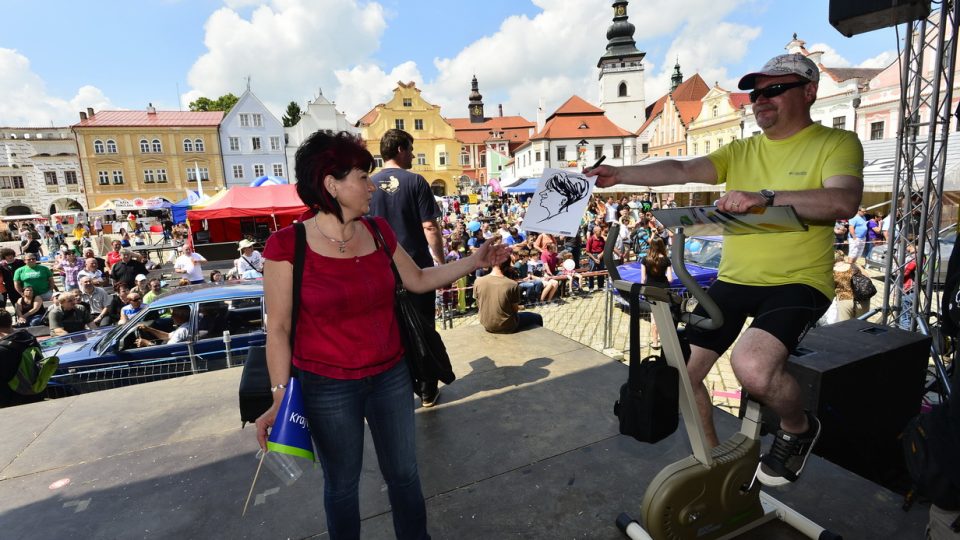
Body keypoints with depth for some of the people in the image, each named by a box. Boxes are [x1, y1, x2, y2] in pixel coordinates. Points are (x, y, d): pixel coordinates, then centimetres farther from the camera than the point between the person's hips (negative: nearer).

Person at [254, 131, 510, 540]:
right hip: (327, 388, -4)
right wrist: (280, 395, -14)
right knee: (342, 484, 19)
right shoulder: (287, 245, -15)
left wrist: (475, 261, 3)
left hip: (391, 376, 4)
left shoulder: (378, 231, -2)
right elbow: (278, 328, -9)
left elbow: (418, 280, 9)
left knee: (404, 473, 20)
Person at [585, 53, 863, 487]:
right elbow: (681, 170, -4)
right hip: (734, 280, 5)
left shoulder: (836, 143, 0)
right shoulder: (740, 151, 12)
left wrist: (764, 198, -33)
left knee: (752, 366, -31)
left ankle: (798, 428, 7)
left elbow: (844, 202, -19)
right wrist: (620, 174, -18)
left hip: (798, 283, -5)